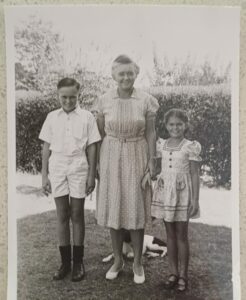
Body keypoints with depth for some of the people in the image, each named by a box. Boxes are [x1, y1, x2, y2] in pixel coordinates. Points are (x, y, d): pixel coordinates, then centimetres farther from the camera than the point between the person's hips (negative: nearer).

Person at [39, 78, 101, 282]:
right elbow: (46, 147, 7)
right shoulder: (52, 117, 5)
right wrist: (44, 175, 5)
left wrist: (92, 175, -1)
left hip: (79, 169, -2)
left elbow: (92, 148, 1)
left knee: (77, 215, 5)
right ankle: (65, 261, 20)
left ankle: (78, 262, 18)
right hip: (57, 169, 2)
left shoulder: (87, 117, -1)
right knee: (62, 215, 8)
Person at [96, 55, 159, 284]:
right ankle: (117, 260, 27)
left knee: (136, 209, 4)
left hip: (136, 157, -1)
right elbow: (100, 133, 4)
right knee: (113, 208, 9)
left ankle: (137, 263, 22)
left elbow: (150, 133, -3)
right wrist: (97, 162, 2)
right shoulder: (105, 101, -2)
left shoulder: (146, 100, -5)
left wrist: (152, 161, -9)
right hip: (111, 156, 2)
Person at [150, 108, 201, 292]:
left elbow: (195, 174, -7)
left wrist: (195, 199, -9)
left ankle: (183, 275, 17)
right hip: (164, 192, 4)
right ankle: (173, 273, 23)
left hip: (182, 194, -4)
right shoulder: (161, 145, 6)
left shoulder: (191, 147, -7)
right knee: (170, 234, 11)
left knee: (182, 235, 4)